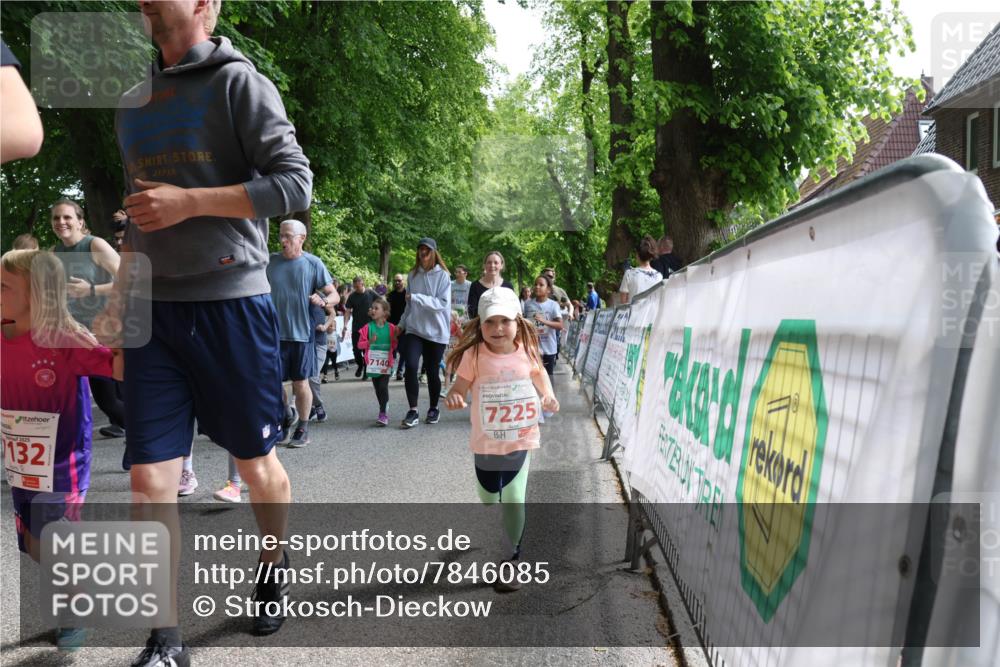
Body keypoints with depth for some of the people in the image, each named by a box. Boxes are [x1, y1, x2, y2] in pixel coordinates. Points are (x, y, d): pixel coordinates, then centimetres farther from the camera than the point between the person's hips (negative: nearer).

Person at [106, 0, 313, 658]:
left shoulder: (239, 82, -4)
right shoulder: (132, 106, 16)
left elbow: (295, 184, -13)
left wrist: (189, 201, -17)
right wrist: (119, 300, 16)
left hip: (232, 302, -5)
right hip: (155, 311, 5)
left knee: (256, 461, 10)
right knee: (150, 479, -1)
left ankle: (275, 569, 37)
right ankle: (166, 642, 11)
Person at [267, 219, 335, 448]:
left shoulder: (313, 263, -2)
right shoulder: (270, 262, 4)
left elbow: (334, 294, 0)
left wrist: (323, 300, -21)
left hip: (302, 332, -2)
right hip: (275, 332, 3)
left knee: (301, 382, 4)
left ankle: (303, 430, 17)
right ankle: (286, 413, 30)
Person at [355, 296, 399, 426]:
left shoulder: (391, 328, -1)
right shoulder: (368, 327, -1)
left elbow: (395, 345, 8)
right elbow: (360, 344, 0)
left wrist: (396, 337, -11)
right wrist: (369, 342, -17)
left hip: (386, 364, -2)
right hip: (373, 364, 2)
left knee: (383, 387, -13)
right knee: (378, 389, 10)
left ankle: (383, 414, -10)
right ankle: (384, 412, 26)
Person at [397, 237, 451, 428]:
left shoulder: (442, 275, -5)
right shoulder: (413, 275, 7)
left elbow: (443, 303, -16)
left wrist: (416, 298, -21)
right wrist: (402, 323, 17)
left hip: (436, 331, -2)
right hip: (414, 329, 3)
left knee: (432, 371, 6)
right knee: (411, 366, -15)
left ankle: (434, 409, 27)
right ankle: (413, 411, -7)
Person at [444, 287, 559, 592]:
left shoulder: (525, 350, -7)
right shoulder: (474, 355, -15)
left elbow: (538, 372, 14)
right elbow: (460, 387, -12)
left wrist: (548, 395, -2)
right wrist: (453, 397, -35)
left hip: (520, 440, 0)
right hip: (486, 443, 0)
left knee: (514, 500, -9)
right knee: (489, 500, 17)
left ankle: (512, 559, 10)